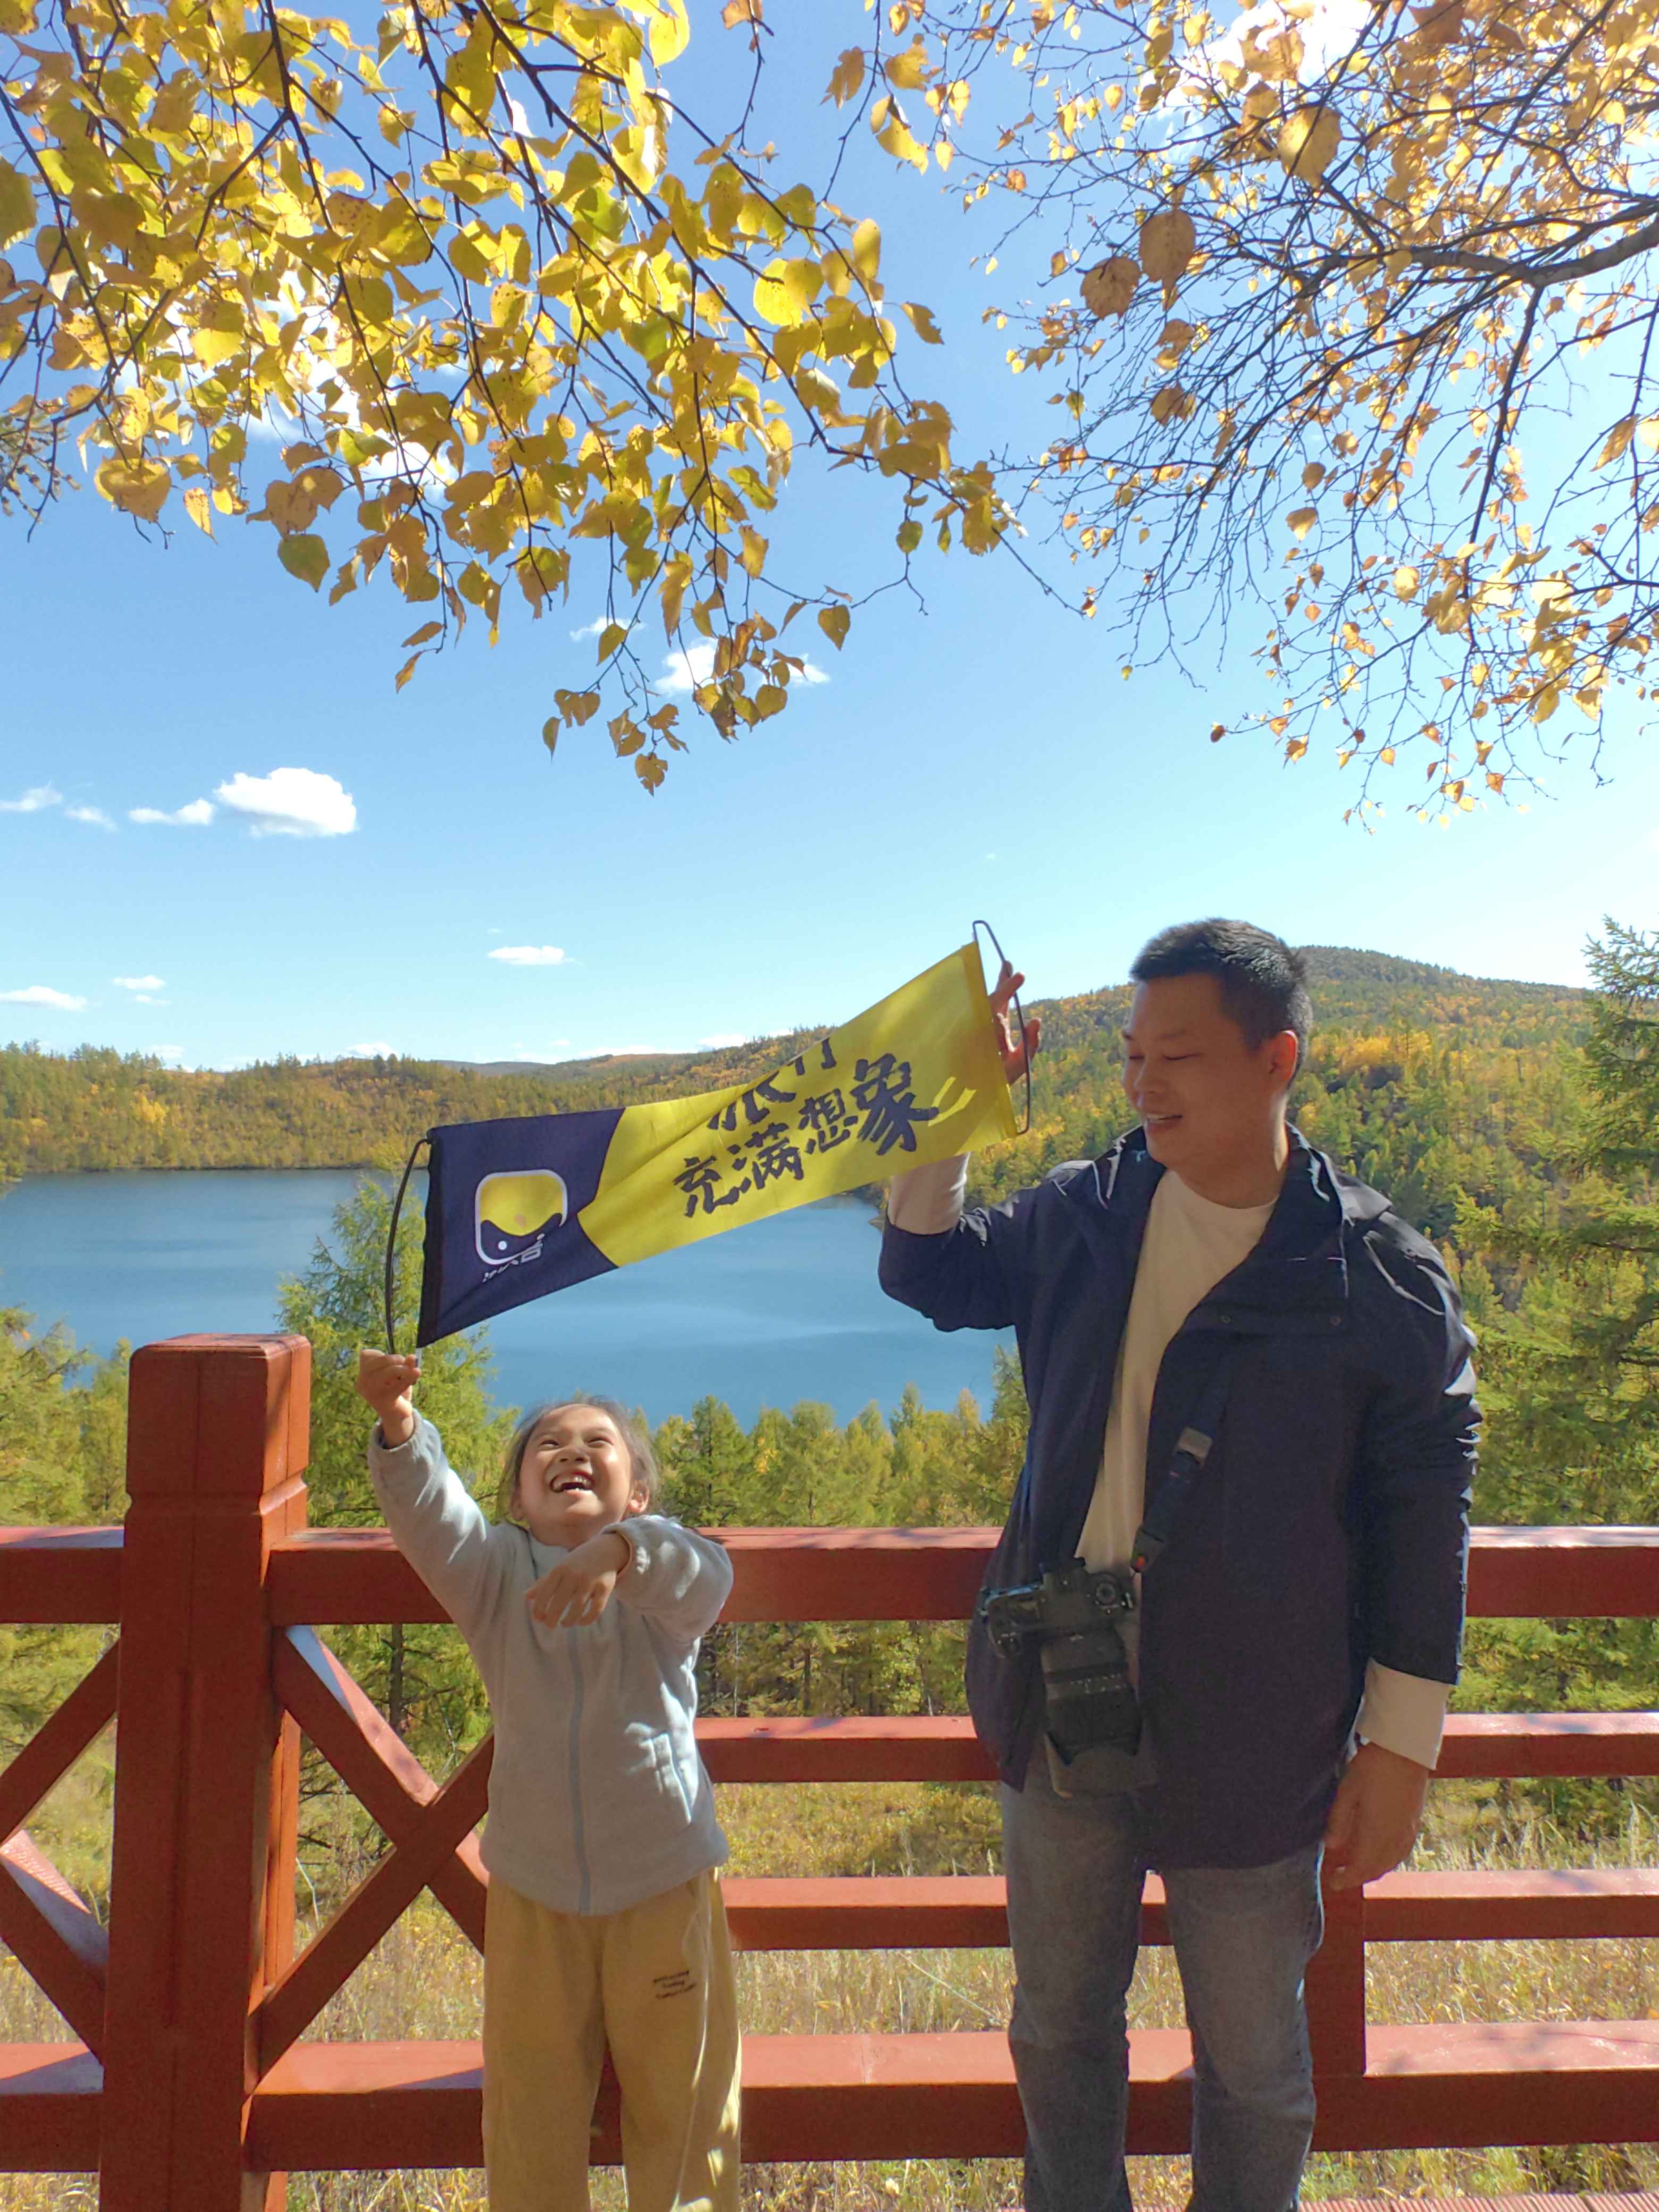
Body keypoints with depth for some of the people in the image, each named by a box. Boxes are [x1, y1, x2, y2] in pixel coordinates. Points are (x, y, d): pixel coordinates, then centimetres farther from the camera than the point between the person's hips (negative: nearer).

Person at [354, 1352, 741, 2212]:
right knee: (529, 2097, 14)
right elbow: (429, 1514, -21)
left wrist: (617, 1551, -52)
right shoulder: (497, 1569, -2)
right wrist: (398, 1428, -41)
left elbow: (705, 1577, -31)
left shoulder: (658, 1563, -7)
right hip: (534, 1889, 2)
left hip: (664, 1881, -1)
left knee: (679, 2091, 13)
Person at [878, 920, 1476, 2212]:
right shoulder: (1086, 1215, -2)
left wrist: (1400, 1749, -5)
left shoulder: (1384, 1279, -14)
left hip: (1250, 1740, -3)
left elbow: (1426, 1524, -7)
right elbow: (929, 1275, 12)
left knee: (1252, 2058, 20)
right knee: (1059, 2022, 23)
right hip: (1065, 1708, 4)